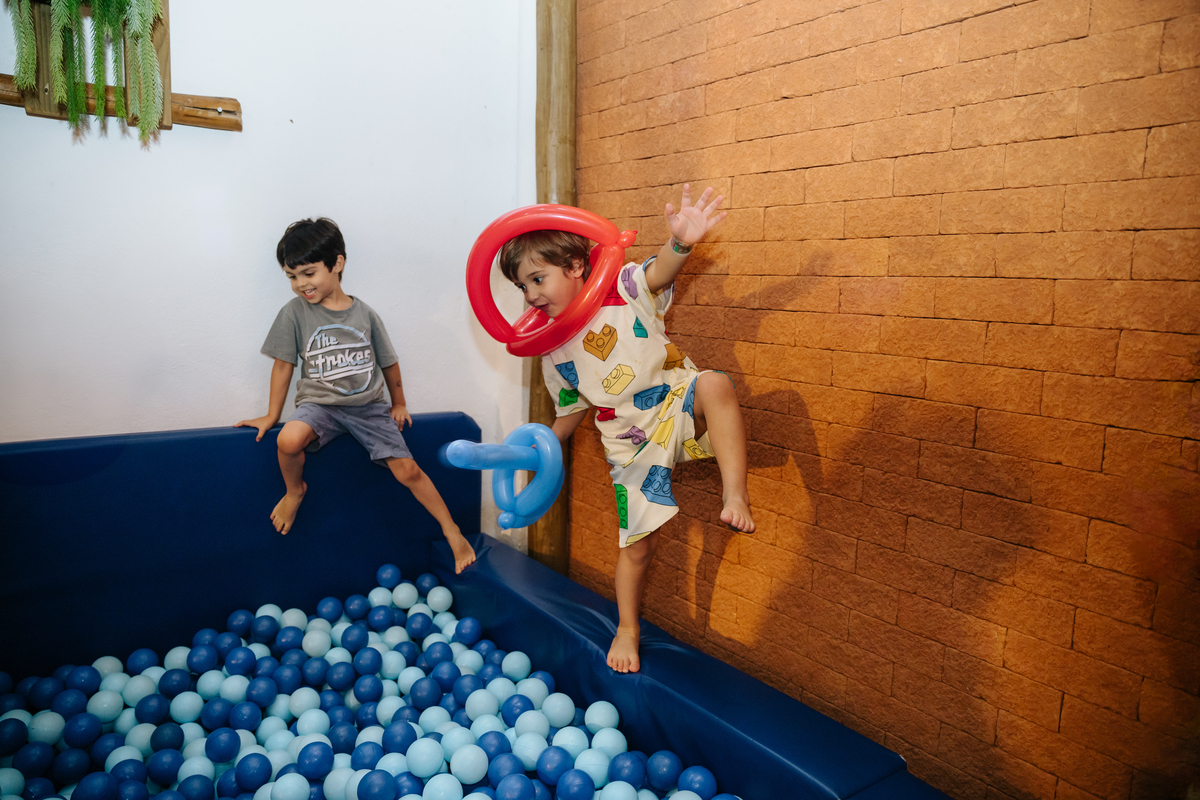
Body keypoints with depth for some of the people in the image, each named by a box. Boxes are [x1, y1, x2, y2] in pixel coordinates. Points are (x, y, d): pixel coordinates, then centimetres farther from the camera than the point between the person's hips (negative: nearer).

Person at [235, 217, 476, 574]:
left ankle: (452, 532, 6)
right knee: (289, 440, -33)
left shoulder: (364, 314, -1)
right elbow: (283, 365, 3)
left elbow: (388, 361, 10)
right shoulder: (294, 313, -3)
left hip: (369, 407, 1)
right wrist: (271, 416, 7)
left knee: (408, 470, -9)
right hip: (320, 405, 0)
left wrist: (398, 404, 16)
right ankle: (294, 491, 1)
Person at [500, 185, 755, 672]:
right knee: (638, 541, 7)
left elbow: (660, 272, -32)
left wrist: (680, 242, -53)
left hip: (678, 407, -2)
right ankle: (627, 629, 30)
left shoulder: (624, 292, -10)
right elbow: (572, 408, 15)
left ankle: (735, 494, -32)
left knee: (715, 383, -37)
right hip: (632, 444, 3)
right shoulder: (553, 349, 2)